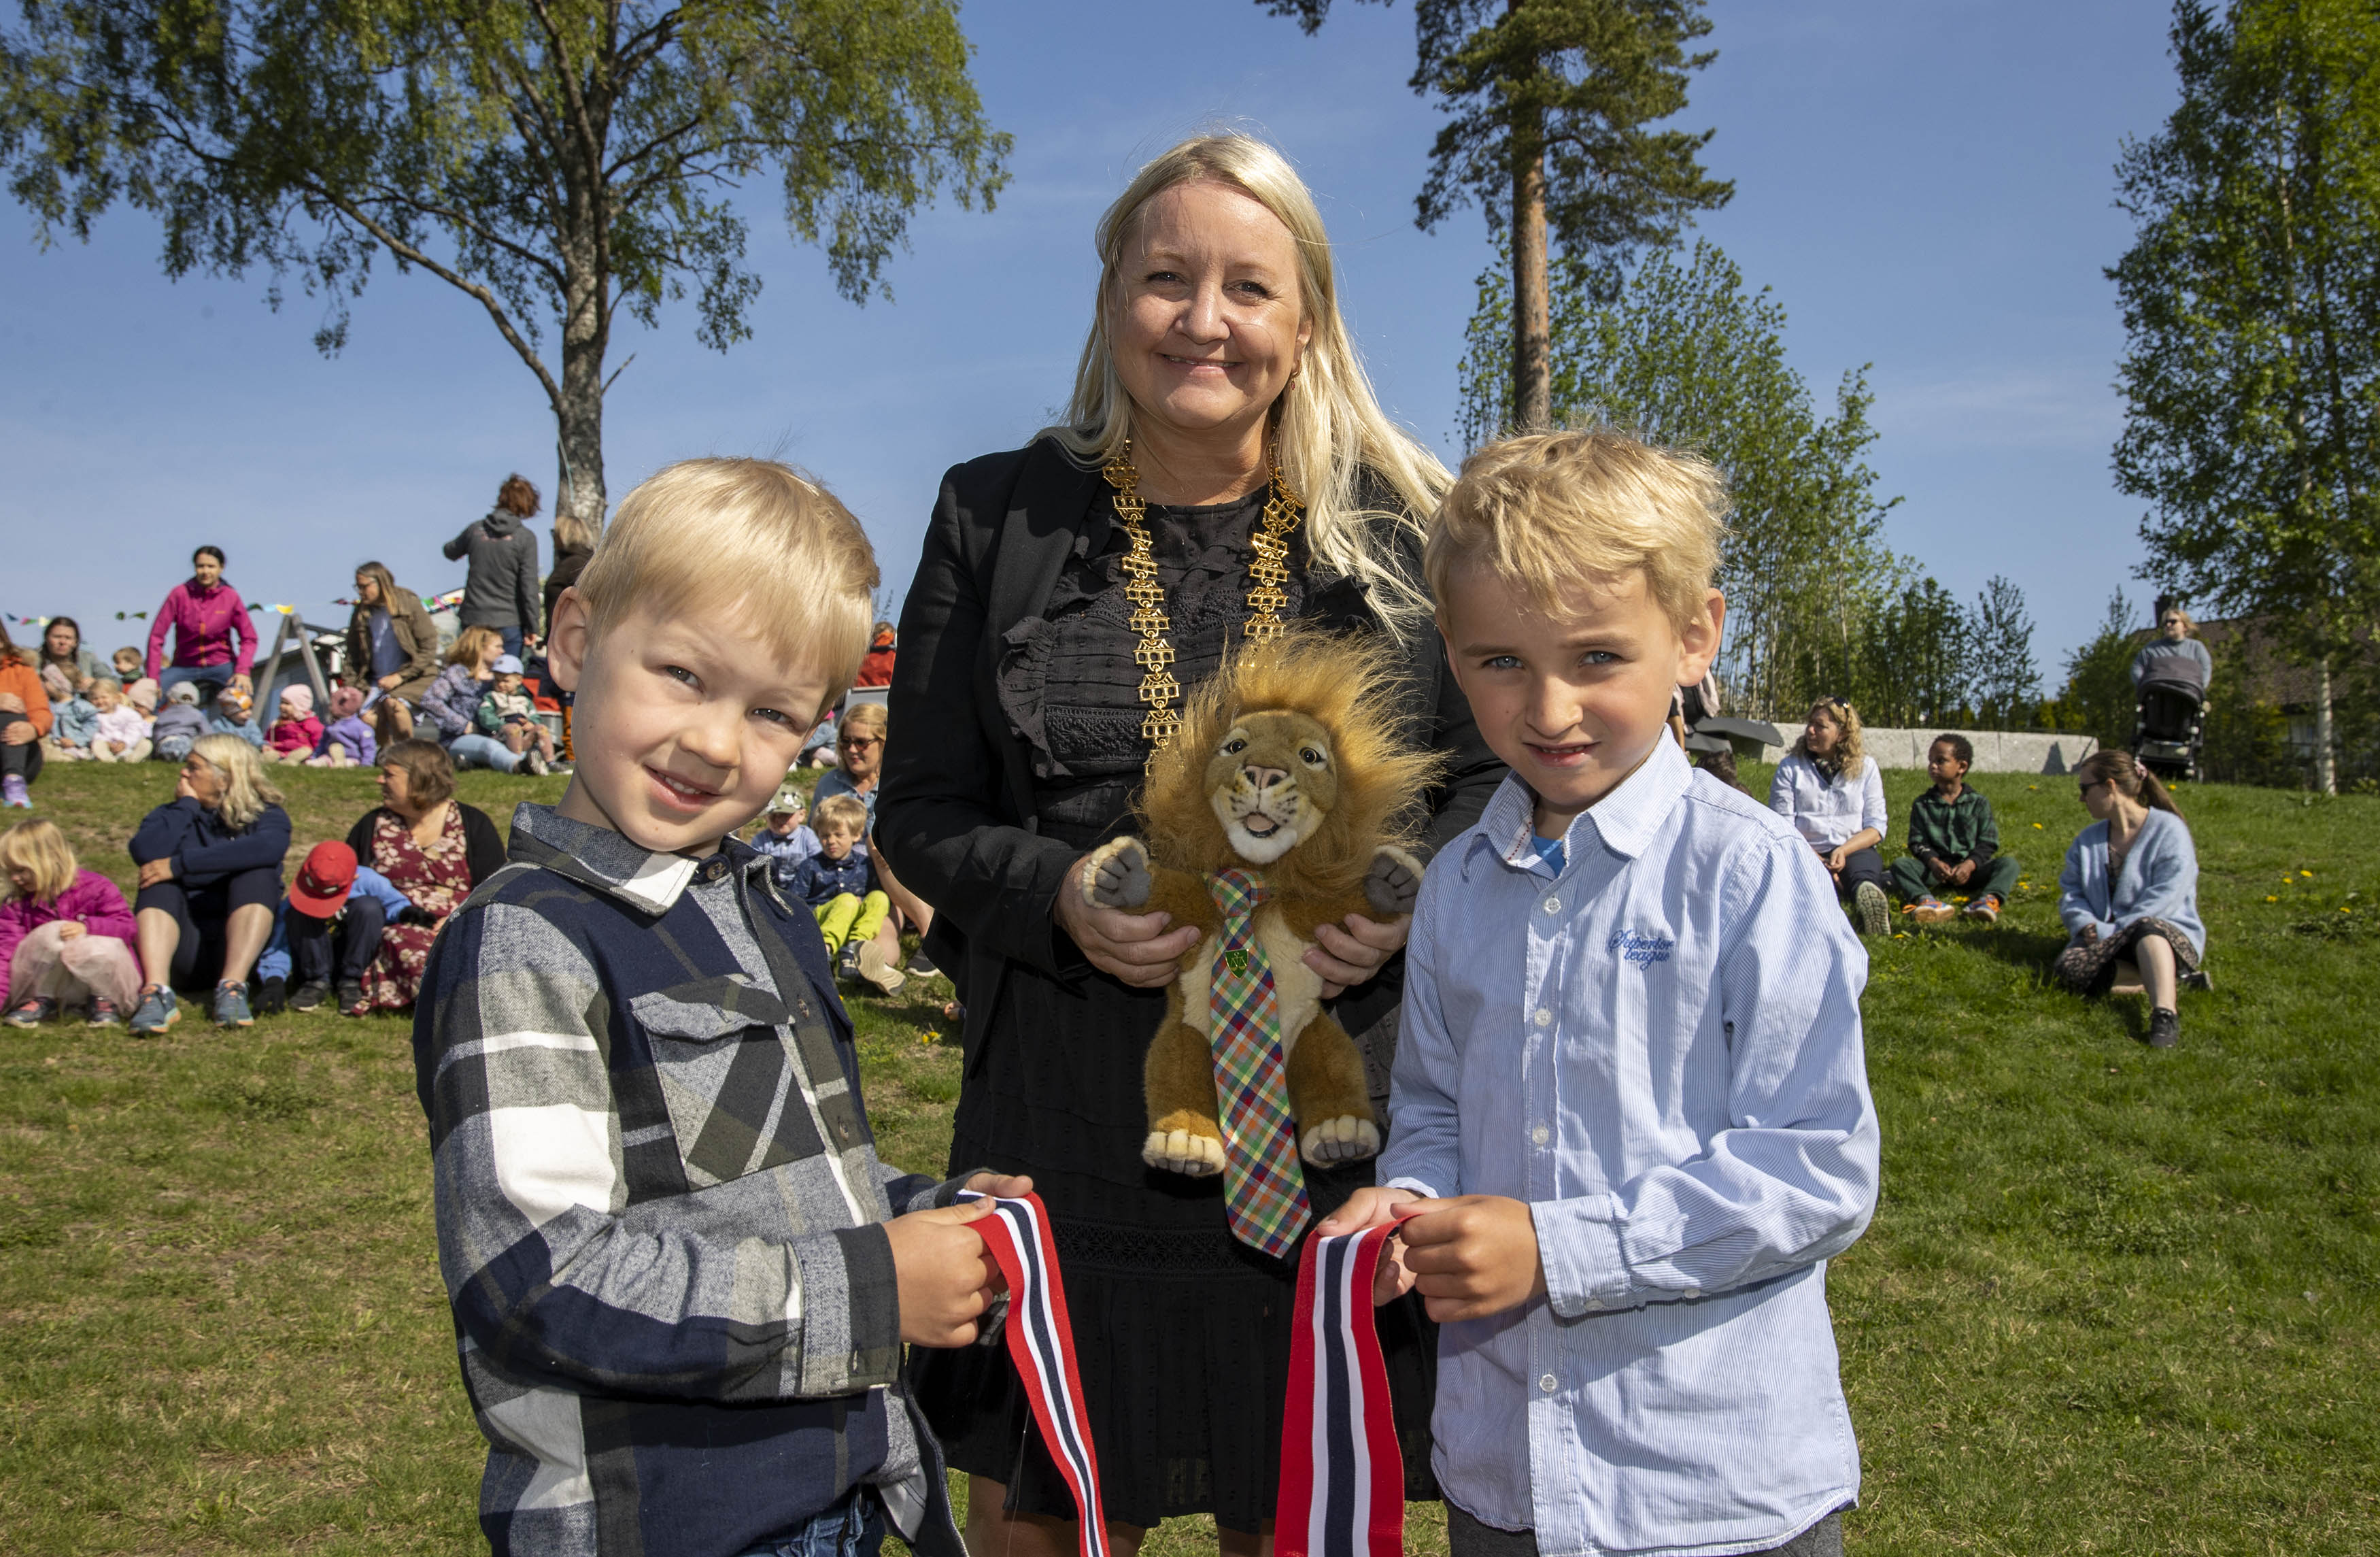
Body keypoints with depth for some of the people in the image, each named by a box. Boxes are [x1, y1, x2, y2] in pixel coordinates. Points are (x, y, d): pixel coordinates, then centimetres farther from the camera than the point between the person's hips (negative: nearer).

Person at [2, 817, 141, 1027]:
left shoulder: (94, 887, -7)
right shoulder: (15, 905, 1)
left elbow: (126, 926, -12)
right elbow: (6, 952, -8)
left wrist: (87, 926, -30)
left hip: (101, 978, -2)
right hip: (47, 980, 2)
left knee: (99, 946, -39)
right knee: (53, 935, -30)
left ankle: (104, 999, -8)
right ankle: (43, 1000, -8)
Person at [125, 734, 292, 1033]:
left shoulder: (265, 815, 6)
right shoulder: (172, 816, 16)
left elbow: (267, 848, -22)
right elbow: (145, 853, -9)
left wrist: (179, 865, -24)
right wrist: (187, 806, -1)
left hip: (242, 946, -2)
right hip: (185, 952, 2)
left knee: (258, 874, -22)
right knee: (159, 883, -19)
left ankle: (233, 988, -37)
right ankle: (157, 993, -39)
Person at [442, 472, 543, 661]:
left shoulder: (475, 529, 2)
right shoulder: (526, 537, -9)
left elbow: (451, 552, 21)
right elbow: (529, 585, -10)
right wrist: (532, 626, -5)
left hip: (473, 619, 3)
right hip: (508, 622, -3)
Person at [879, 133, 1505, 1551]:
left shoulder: (1406, 526, 1)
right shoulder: (997, 517, 2)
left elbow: (1493, 773, 6)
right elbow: (921, 811, 3)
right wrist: (1060, 899, -16)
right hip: (1070, 1134, 1)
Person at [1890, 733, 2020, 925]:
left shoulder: (1978, 803, 8)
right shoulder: (1922, 805, 12)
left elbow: (1988, 843, 2)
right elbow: (1917, 841, 3)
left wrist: (1970, 864, -18)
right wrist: (1933, 862, -18)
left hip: (1969, 868, 0)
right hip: (1934, 868, 0)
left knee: (2008, 863, -24)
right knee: (1900, 864, -25)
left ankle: (1990, 899, -52)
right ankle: (1923, 900, -53)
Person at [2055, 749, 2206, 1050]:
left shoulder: (2169, 830, -4)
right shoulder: (2088, 841, 16)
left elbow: (2165, 898, -14)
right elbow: (2071, 893, 9)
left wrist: (2111, 933, -19)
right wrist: (2088, 926, -13)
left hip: (2168, 935, -5)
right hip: (2108, 941, 5)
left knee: (2147, 926, -41)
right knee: (2067, 970, -28)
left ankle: (2165, 1013, -60)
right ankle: (2171, 979, -23)